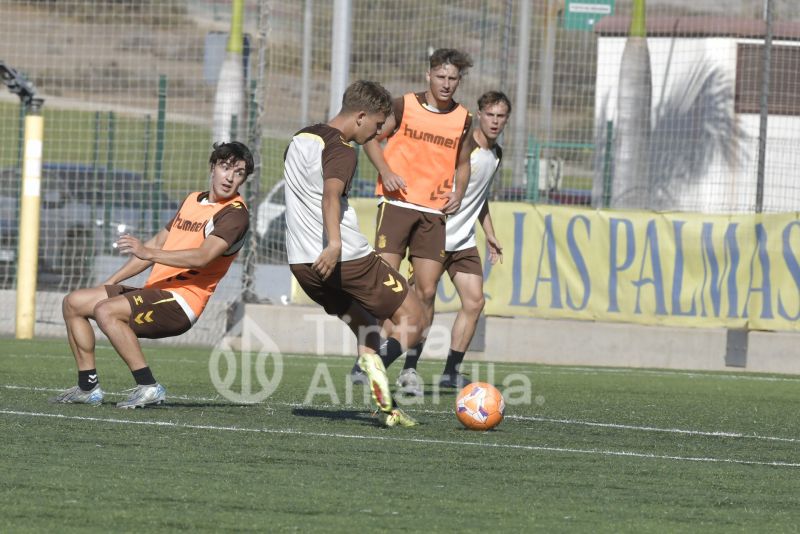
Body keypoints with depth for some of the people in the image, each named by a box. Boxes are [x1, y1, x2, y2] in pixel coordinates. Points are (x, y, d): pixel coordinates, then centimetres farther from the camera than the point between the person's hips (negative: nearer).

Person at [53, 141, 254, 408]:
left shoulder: (235, 214, -9)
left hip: (181, 302, -9)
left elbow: (202, 257, -24)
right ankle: (88, 387, 5)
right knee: (73, 303, 6)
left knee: (105, 311, -29)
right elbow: (159, 242, 26)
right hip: (155, 292, 9)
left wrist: (149, 253, -33)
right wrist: (111, 282, 24)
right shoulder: (193, 200, 20)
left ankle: (148, 387, -27)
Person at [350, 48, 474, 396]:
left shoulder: (462, 120, 8)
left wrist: (459, 192, 3)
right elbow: (372, 138, 8)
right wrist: (386, 172, -9)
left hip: (434, 211, 3)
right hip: (397, 202, -3)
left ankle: (411, 367, 7)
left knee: (426, 291, -2)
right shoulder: (405, 106, -1)